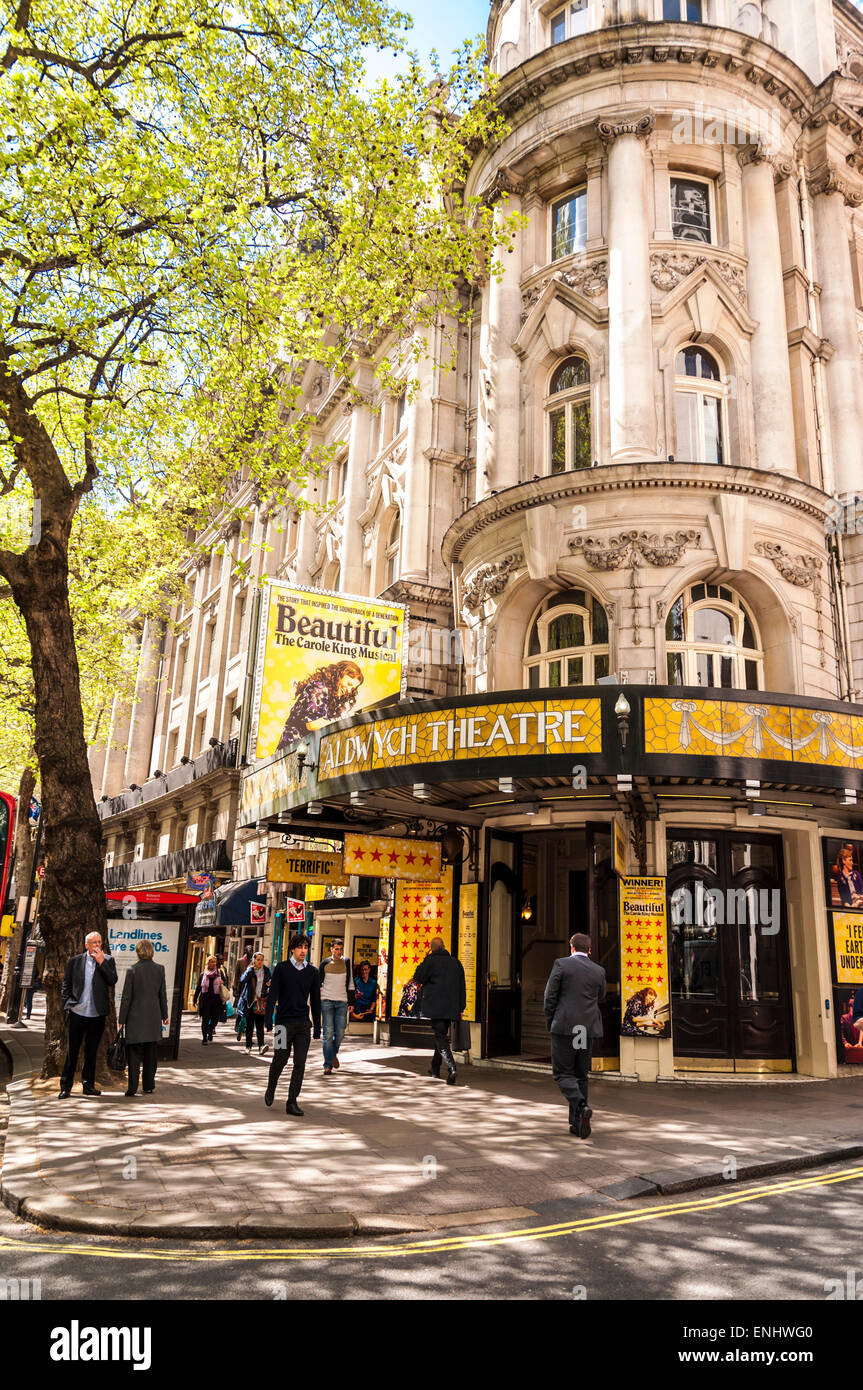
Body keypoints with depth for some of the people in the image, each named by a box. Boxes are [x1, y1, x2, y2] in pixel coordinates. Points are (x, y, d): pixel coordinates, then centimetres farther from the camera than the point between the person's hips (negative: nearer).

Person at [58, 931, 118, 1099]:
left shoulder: (107, 960, 3)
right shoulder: (75, 961, 3)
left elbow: (113, 980, -11)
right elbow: (66, 985, 9)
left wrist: (101, 962, -15)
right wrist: (68, 1004, 0)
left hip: (97, 1015, 1)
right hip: (78, 1013, -1)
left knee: (91, 1052, 10)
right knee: (72, 1051, 3)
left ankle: (88, 1085, 20)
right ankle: (65, 1087, 11)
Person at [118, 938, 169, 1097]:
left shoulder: (132, 970, -10)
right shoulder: (160, 969, -1)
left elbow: (126, 997, -7)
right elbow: (163, 994, 5)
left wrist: (122, 1020, 0)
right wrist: (164, 1015, 15)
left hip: (135, 1017, -3)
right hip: (153, 1017, 3)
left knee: (134, 1054, 3)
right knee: (150, 1054, 11)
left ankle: (132, 1087, 1)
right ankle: (148, 1087, 16)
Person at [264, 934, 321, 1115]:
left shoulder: (312, 972, 8)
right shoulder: (282, 968, 0)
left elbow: (315, 1000, 12)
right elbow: (272, 995, -3)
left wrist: (317, 1026, 11)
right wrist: (269, 1020, -12)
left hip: (303, 1025, 3)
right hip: (284, 1022, -3)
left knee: (300, 1064, -1)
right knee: (280, 1061, 4)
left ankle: (292, 1102, 5)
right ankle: (270, 1089, 32)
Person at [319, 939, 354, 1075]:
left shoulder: (346, 963, 7)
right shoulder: (325, 963, 3)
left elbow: (349, 983, 12)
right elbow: (319, 982, 10)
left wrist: (351, 1001, 8)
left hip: (342, 1001, 1)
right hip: (327, 1000, -1)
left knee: (340, 1032, 0)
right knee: (328, 1032, -7)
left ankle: (333, 1053, 30)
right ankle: (328, 1065, -4)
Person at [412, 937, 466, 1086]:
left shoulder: (430, 960, -7)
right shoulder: (456, 963, 9)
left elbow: (418, 978, -2)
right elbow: (462, 987, 11)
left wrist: (422, 963, 6)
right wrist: (461, 1008, 15)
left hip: (435, 1006, -5)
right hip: (451, 1007, 5)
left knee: (440, 1036, -8)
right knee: (442, 1035, 19)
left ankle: (451, 1068, -26)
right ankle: (435, 1069, 29)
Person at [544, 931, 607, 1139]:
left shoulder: (561, 964, -5)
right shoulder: (599, 971, 6)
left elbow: (549, 997, -5)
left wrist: (550, 1024, 6)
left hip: (565, 1027, -4)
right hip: (588, 1029, 4)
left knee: (562, 1073, 2)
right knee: (580, 1075, 14)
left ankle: (581, 1106, -21)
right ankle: (577, 1123, 15)